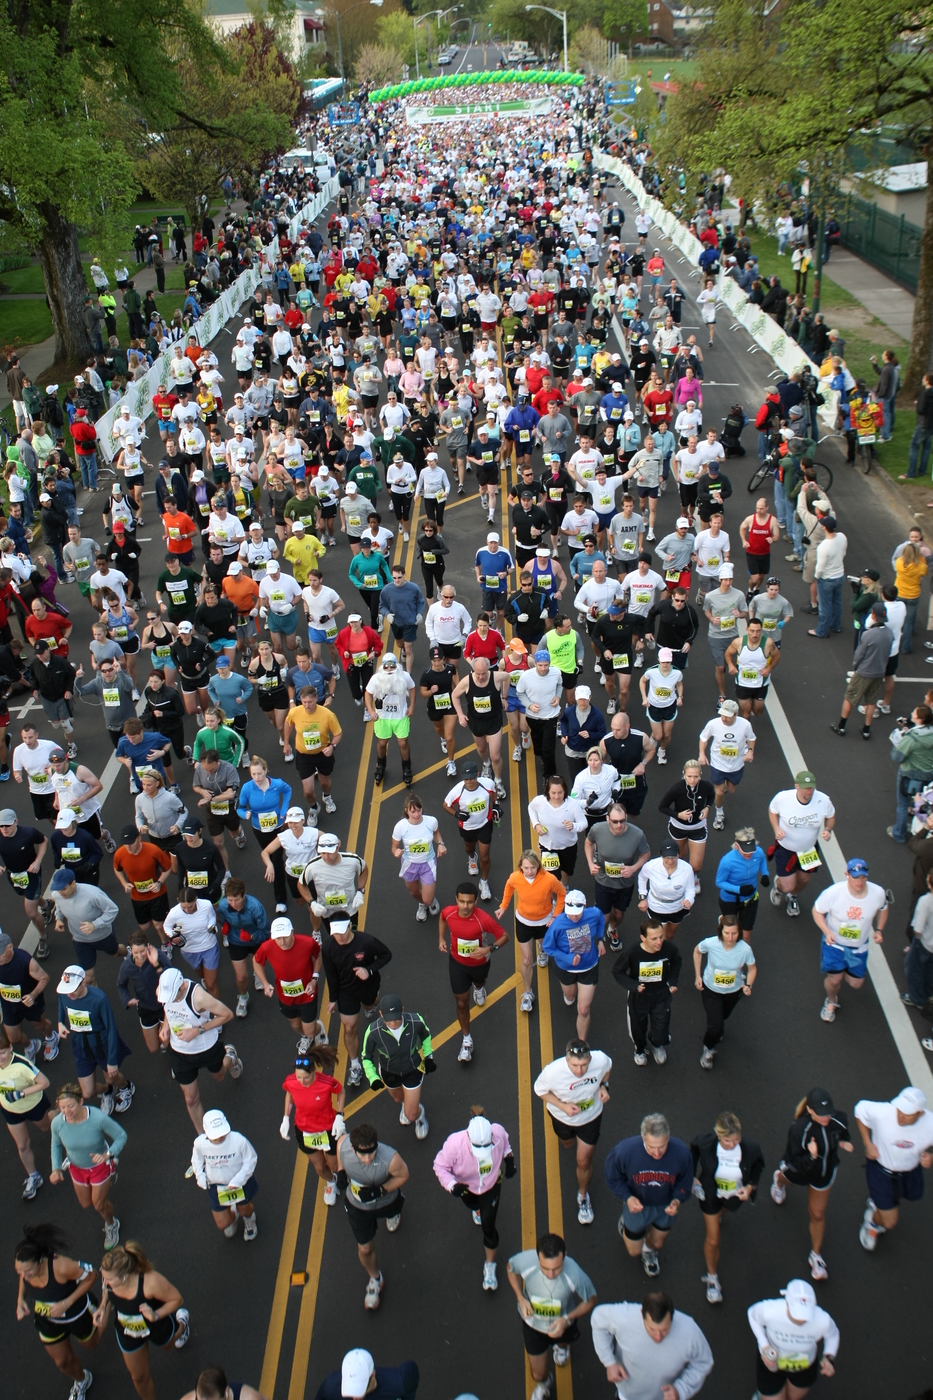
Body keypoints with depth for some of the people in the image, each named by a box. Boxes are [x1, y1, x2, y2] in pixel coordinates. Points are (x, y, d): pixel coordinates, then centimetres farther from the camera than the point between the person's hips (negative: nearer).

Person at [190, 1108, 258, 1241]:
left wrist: (237, 1181, -24)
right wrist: (201, 1178, -12)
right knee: (222, 1224, 14)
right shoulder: (199, 1143, -26)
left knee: (244, 1210, 25)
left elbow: (251, 1160, -19)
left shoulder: (239, 1140, -35)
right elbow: (196, 1161, -2)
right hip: (215, 1186, 2)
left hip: (240, 1184, -2)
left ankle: (249, 1218, 64)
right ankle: (232, 1215, 51)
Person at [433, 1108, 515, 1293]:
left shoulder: (498, 1132, -36)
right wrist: (451, 1185, -42)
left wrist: (509, 1159, -17)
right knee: (473, 1205, 33)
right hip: (466, 1186, 1)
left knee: (488, 1226, -2)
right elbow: (440, 1166, -27)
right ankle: (478, 1208, 74)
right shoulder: (455, 1143, -43)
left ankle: (490, 1266, 24)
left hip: (491, 1183, -1)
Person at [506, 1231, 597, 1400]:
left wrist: (567, 1319, -33)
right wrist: (520, 1298, -23)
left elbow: (590, 1301, -21)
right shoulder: (525, 1262, -39)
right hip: (532, 1322, 0)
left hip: (562, 1322, 0)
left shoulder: (574, 1275, -42)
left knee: (564, 1339, 35)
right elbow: (511, 1268, -12)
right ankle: (543, 1385, 54)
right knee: (538, 1374, 17)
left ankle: (562, 1345, 72)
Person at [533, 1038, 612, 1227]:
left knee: (584, 1161, 8)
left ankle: (583, 1197, 38)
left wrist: (604, 1085, -23)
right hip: (562, 1116, 0)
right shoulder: (552, 1072, -42)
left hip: (591, 1116, 0)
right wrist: (563, 1106, -30)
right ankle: (567, 1137, 70)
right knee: (567, 1144, 31)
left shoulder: (600, 1060, -36)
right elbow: (540, 1090, -19)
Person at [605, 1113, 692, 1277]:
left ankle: (649, 1250, 65)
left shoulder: (682, 1153, -34)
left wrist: (677, 1200, -29)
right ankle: (625, 1222, 51)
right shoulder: (625, 1151, -38)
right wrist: (627, 1197, -30)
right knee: (634, 1251, 19)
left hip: (665, 1207, 1)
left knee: (657, 1244, 28)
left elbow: (685, 1182, -11)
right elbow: (613, 1177, -16)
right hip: (637, 1204, -1)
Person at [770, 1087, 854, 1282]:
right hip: (799, 1169, -2)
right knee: (789, 1177, 34)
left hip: (825, 1171, 2)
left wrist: (843, 1144, -26)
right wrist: (812, 1156, -53)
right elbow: (796, 1163, -34)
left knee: (817, 1214, 14)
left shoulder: (840, 1119, -30)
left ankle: (816, 1256, 39)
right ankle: (779, 1179, 74)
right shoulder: (798, 1129, -43)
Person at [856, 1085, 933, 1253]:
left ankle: (876, 1202, 65)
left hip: (910, 1171, 3)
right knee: (889, 1222, 3)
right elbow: (861, 1108, -15)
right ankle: (870, 1221, 40)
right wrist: (867, 1143, -18)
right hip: (881, 1169, -3)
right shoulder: (881, 1112, -38)